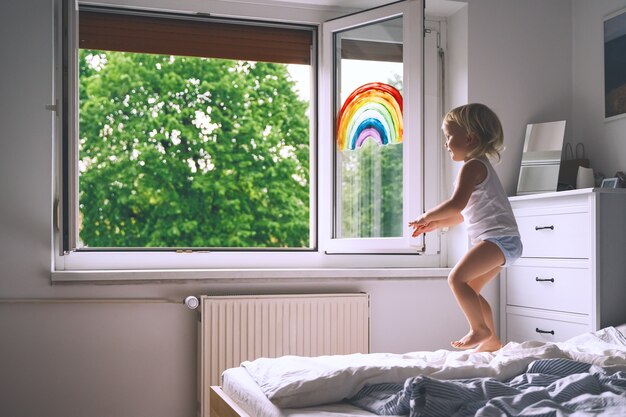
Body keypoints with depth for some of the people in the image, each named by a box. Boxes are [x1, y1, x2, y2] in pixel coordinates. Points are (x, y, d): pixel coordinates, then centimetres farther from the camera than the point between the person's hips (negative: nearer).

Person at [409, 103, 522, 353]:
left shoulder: (472, 166, -10)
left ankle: (480, 329, -11)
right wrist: (436, 223, 16)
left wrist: (427, 217, -10)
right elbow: (465, 213, 27)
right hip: (501, 241, 11)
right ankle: (491, 340, 21)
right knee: (470, 290, 15)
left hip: (499, 238, -11)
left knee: (457, 278, -20)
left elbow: (457, 204, -24)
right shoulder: (480, 166, 23)